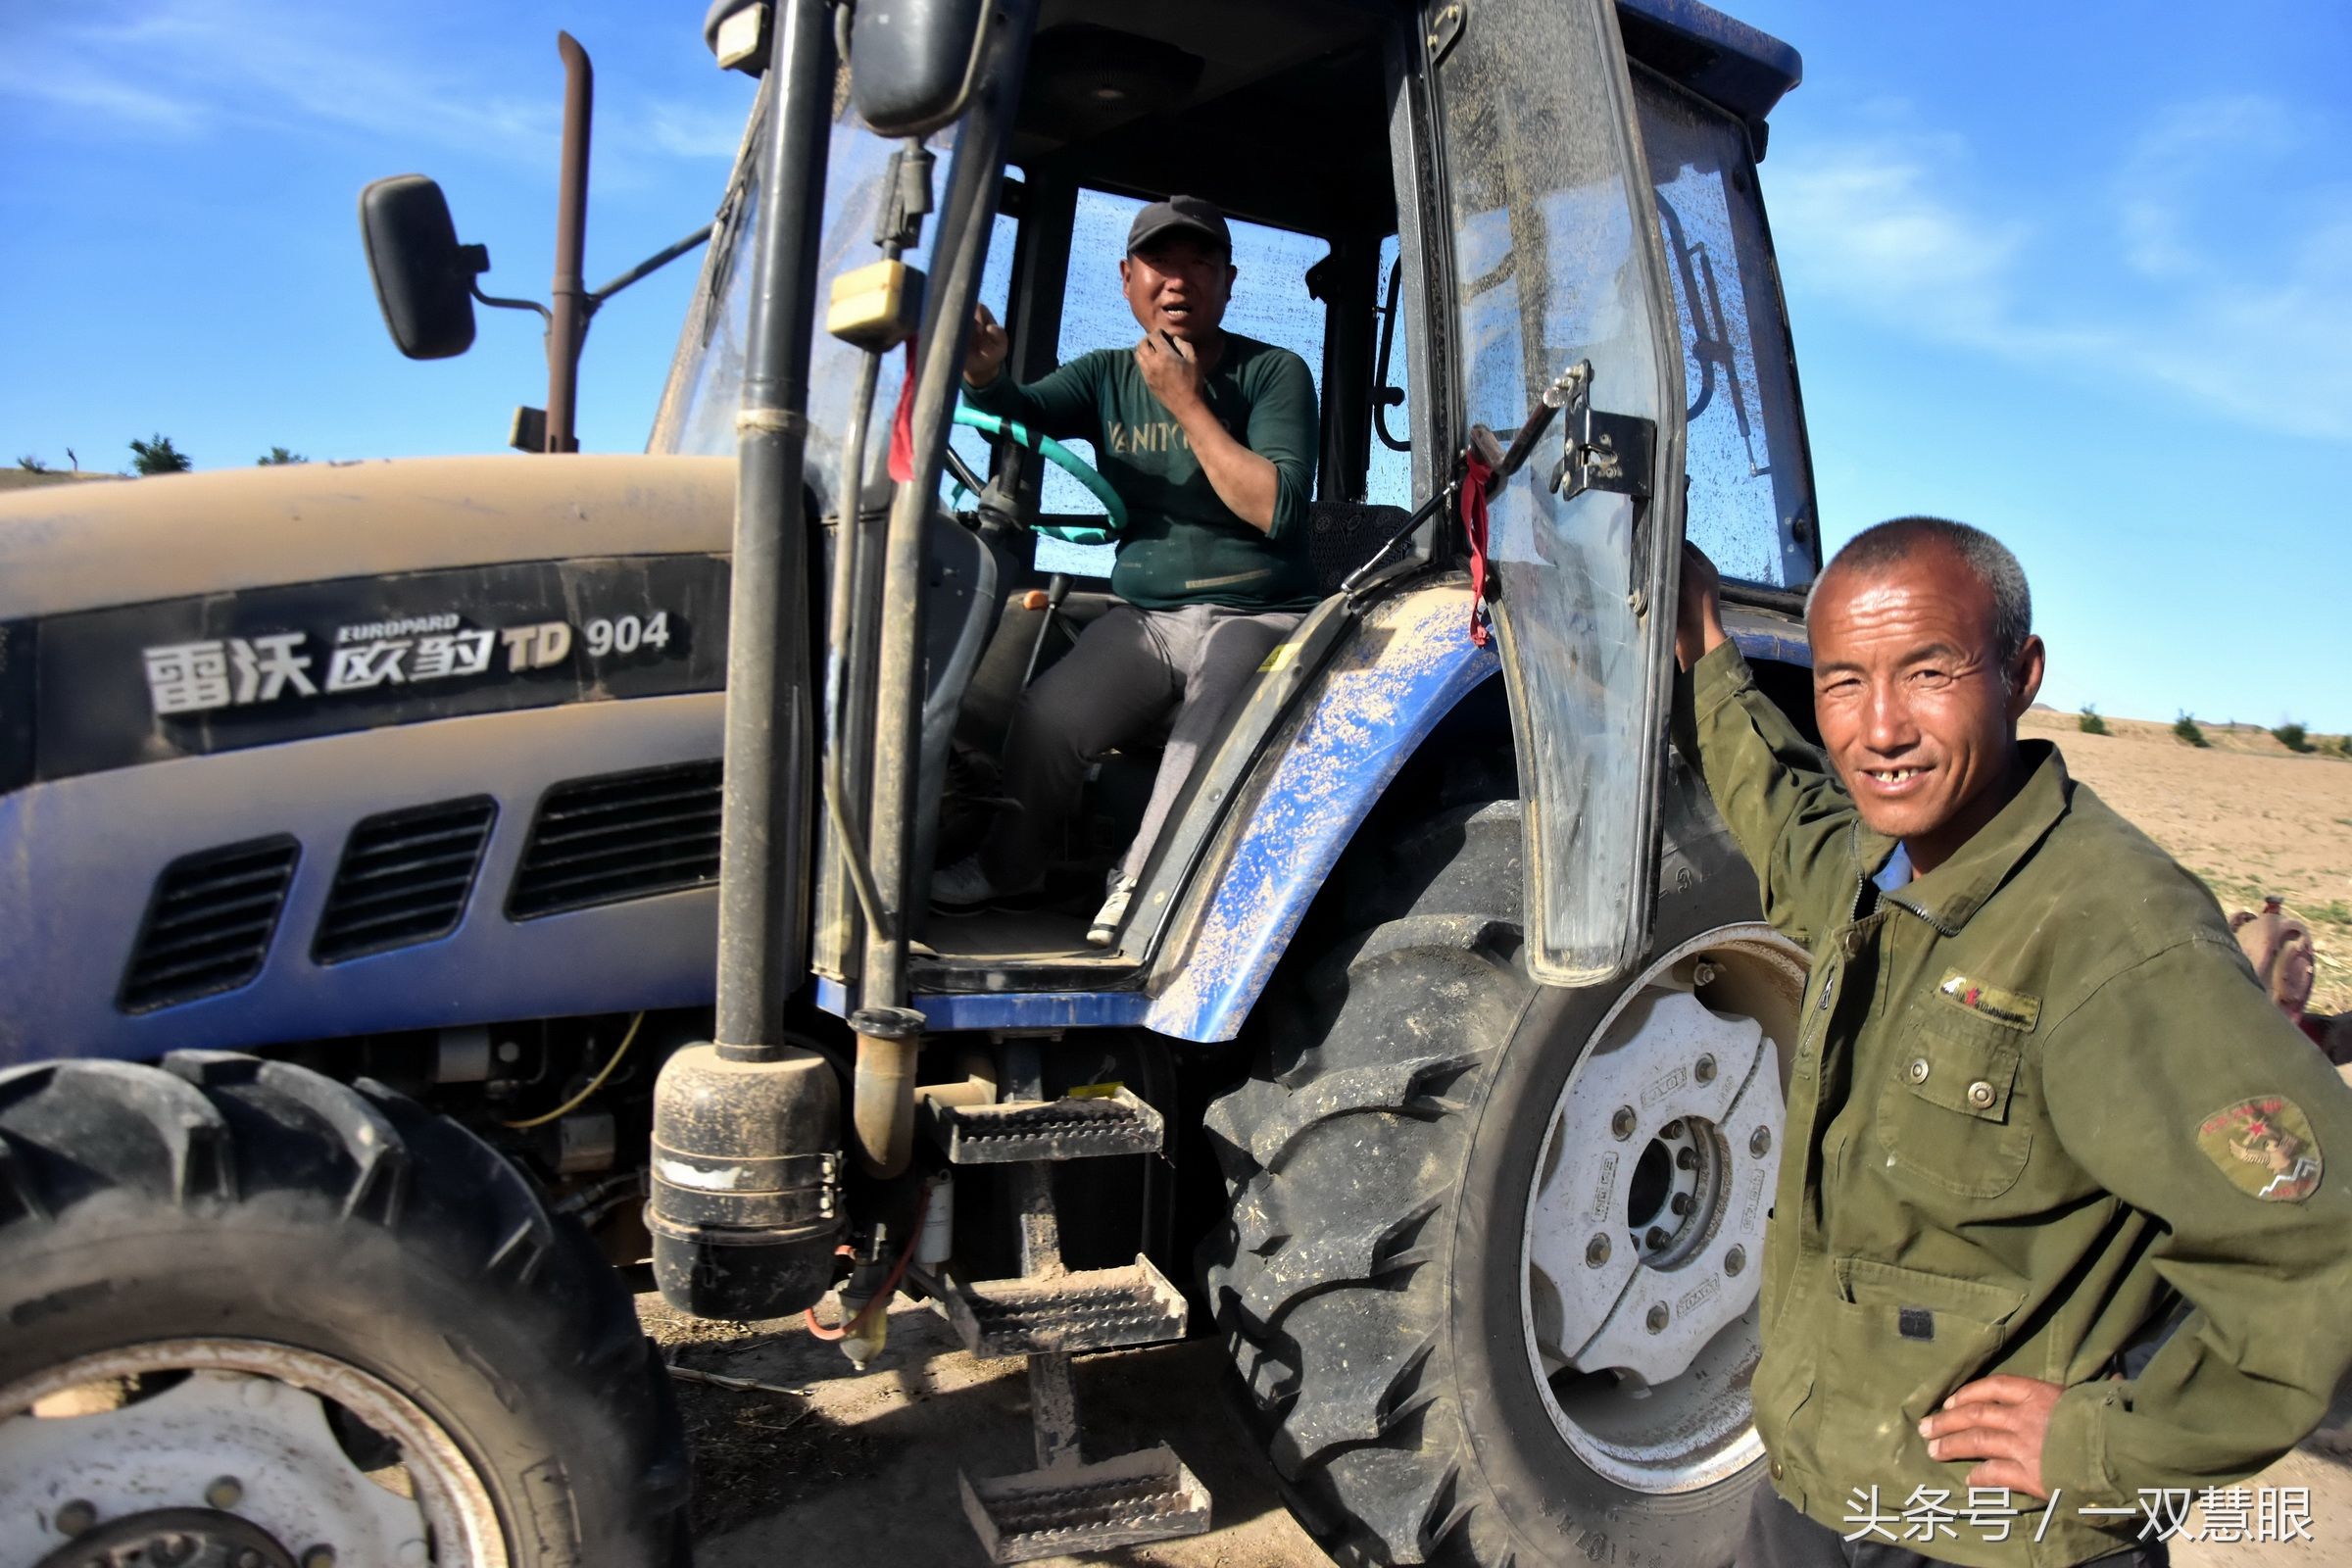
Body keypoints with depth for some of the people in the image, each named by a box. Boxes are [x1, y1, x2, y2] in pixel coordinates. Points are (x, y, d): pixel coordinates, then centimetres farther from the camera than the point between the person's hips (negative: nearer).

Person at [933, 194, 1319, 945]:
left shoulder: (1273, 373, -1)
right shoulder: (1108, 376, 11)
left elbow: (1277, 509, -15)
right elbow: (1023, 411, -8)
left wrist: (1187, 404, -16)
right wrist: (983, 375, -31)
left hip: (1258, 617, -3)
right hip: (1145, 618, 3)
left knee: (1212, 739, -34)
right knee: (1046, 717, -20)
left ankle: (1142, 883, -11)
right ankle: (1008, 867, 8)